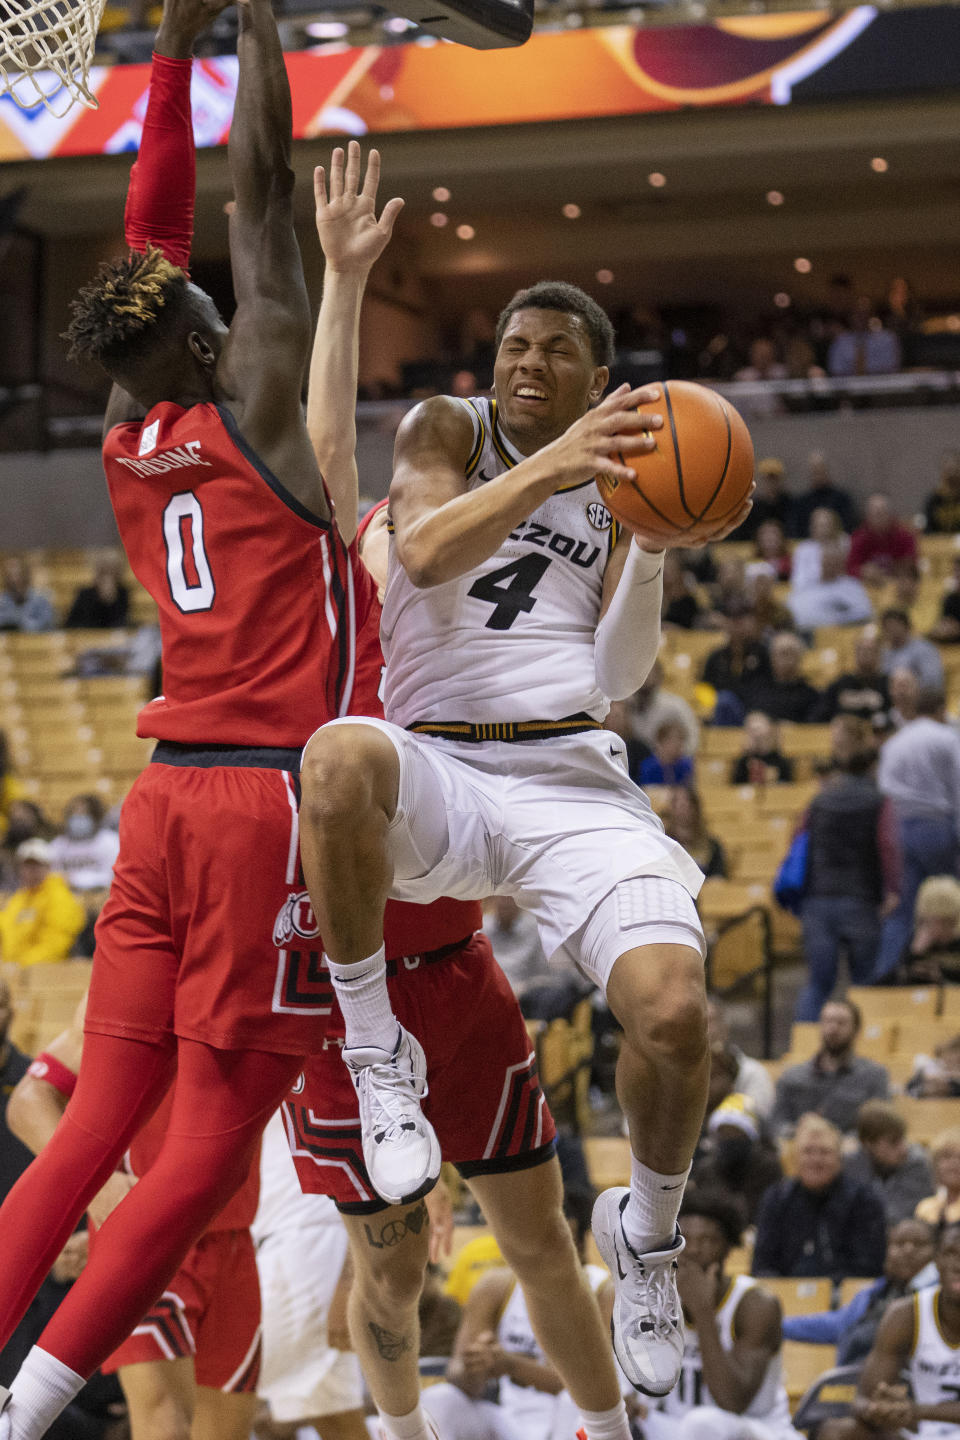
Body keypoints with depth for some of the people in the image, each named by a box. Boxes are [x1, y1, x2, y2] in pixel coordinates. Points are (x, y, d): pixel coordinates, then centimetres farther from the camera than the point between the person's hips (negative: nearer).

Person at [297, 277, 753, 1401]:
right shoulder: (446, 431, 9)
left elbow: (619, 674, 7)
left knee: (674, 1014, -23)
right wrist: (549, 468, -27)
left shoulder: (617, 476, 16)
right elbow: (426, 554, -13)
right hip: (438, 769, -2)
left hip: (573, 780, 2)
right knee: (338, 758, -41)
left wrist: (653, 543, -8)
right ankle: (375, 1056, -20)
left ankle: (646, 1231, 10)